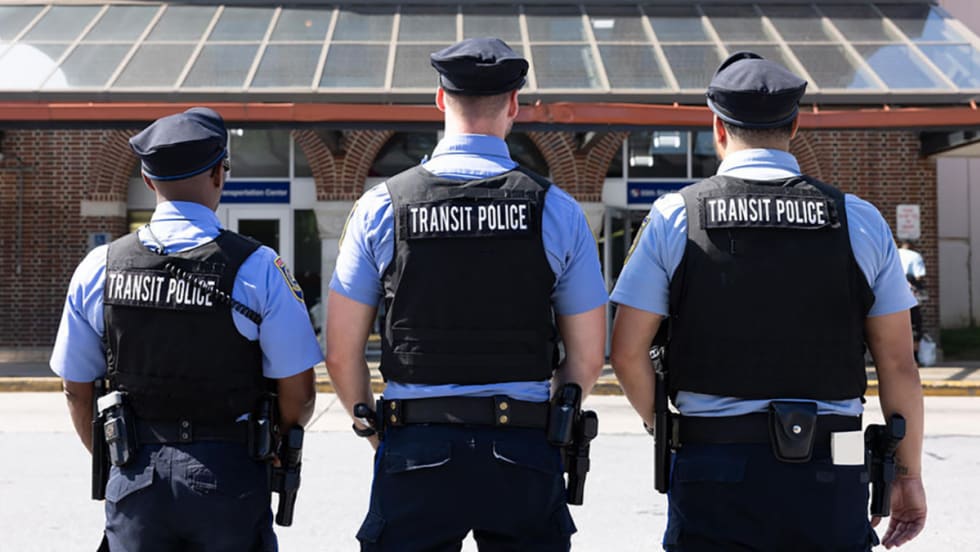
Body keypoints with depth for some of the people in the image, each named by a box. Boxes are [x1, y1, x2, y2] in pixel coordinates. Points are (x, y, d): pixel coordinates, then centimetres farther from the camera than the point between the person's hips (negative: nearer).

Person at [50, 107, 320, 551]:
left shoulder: (98, 269, -1)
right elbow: (299, 394, -7)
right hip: (229, 478, -2)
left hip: (134, 481, 3)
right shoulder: (258, 269, -10)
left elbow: (77, 391, 6)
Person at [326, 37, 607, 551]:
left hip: (415, 451, 0)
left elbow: (342, 355, 1)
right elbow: (587, 358, 4)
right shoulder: (556, 209, -1)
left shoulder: (381, 206, -1)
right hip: (524, 452, 0)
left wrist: (373, 427, 18)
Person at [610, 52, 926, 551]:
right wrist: (909, 474, 12)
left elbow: (628, 353, 0)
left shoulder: (674, 216, 0)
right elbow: (898, 364, 3)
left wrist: (664, 428, 17)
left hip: (714, 471, -1)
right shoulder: (859, 220, 3)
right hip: (827, 474, 1)